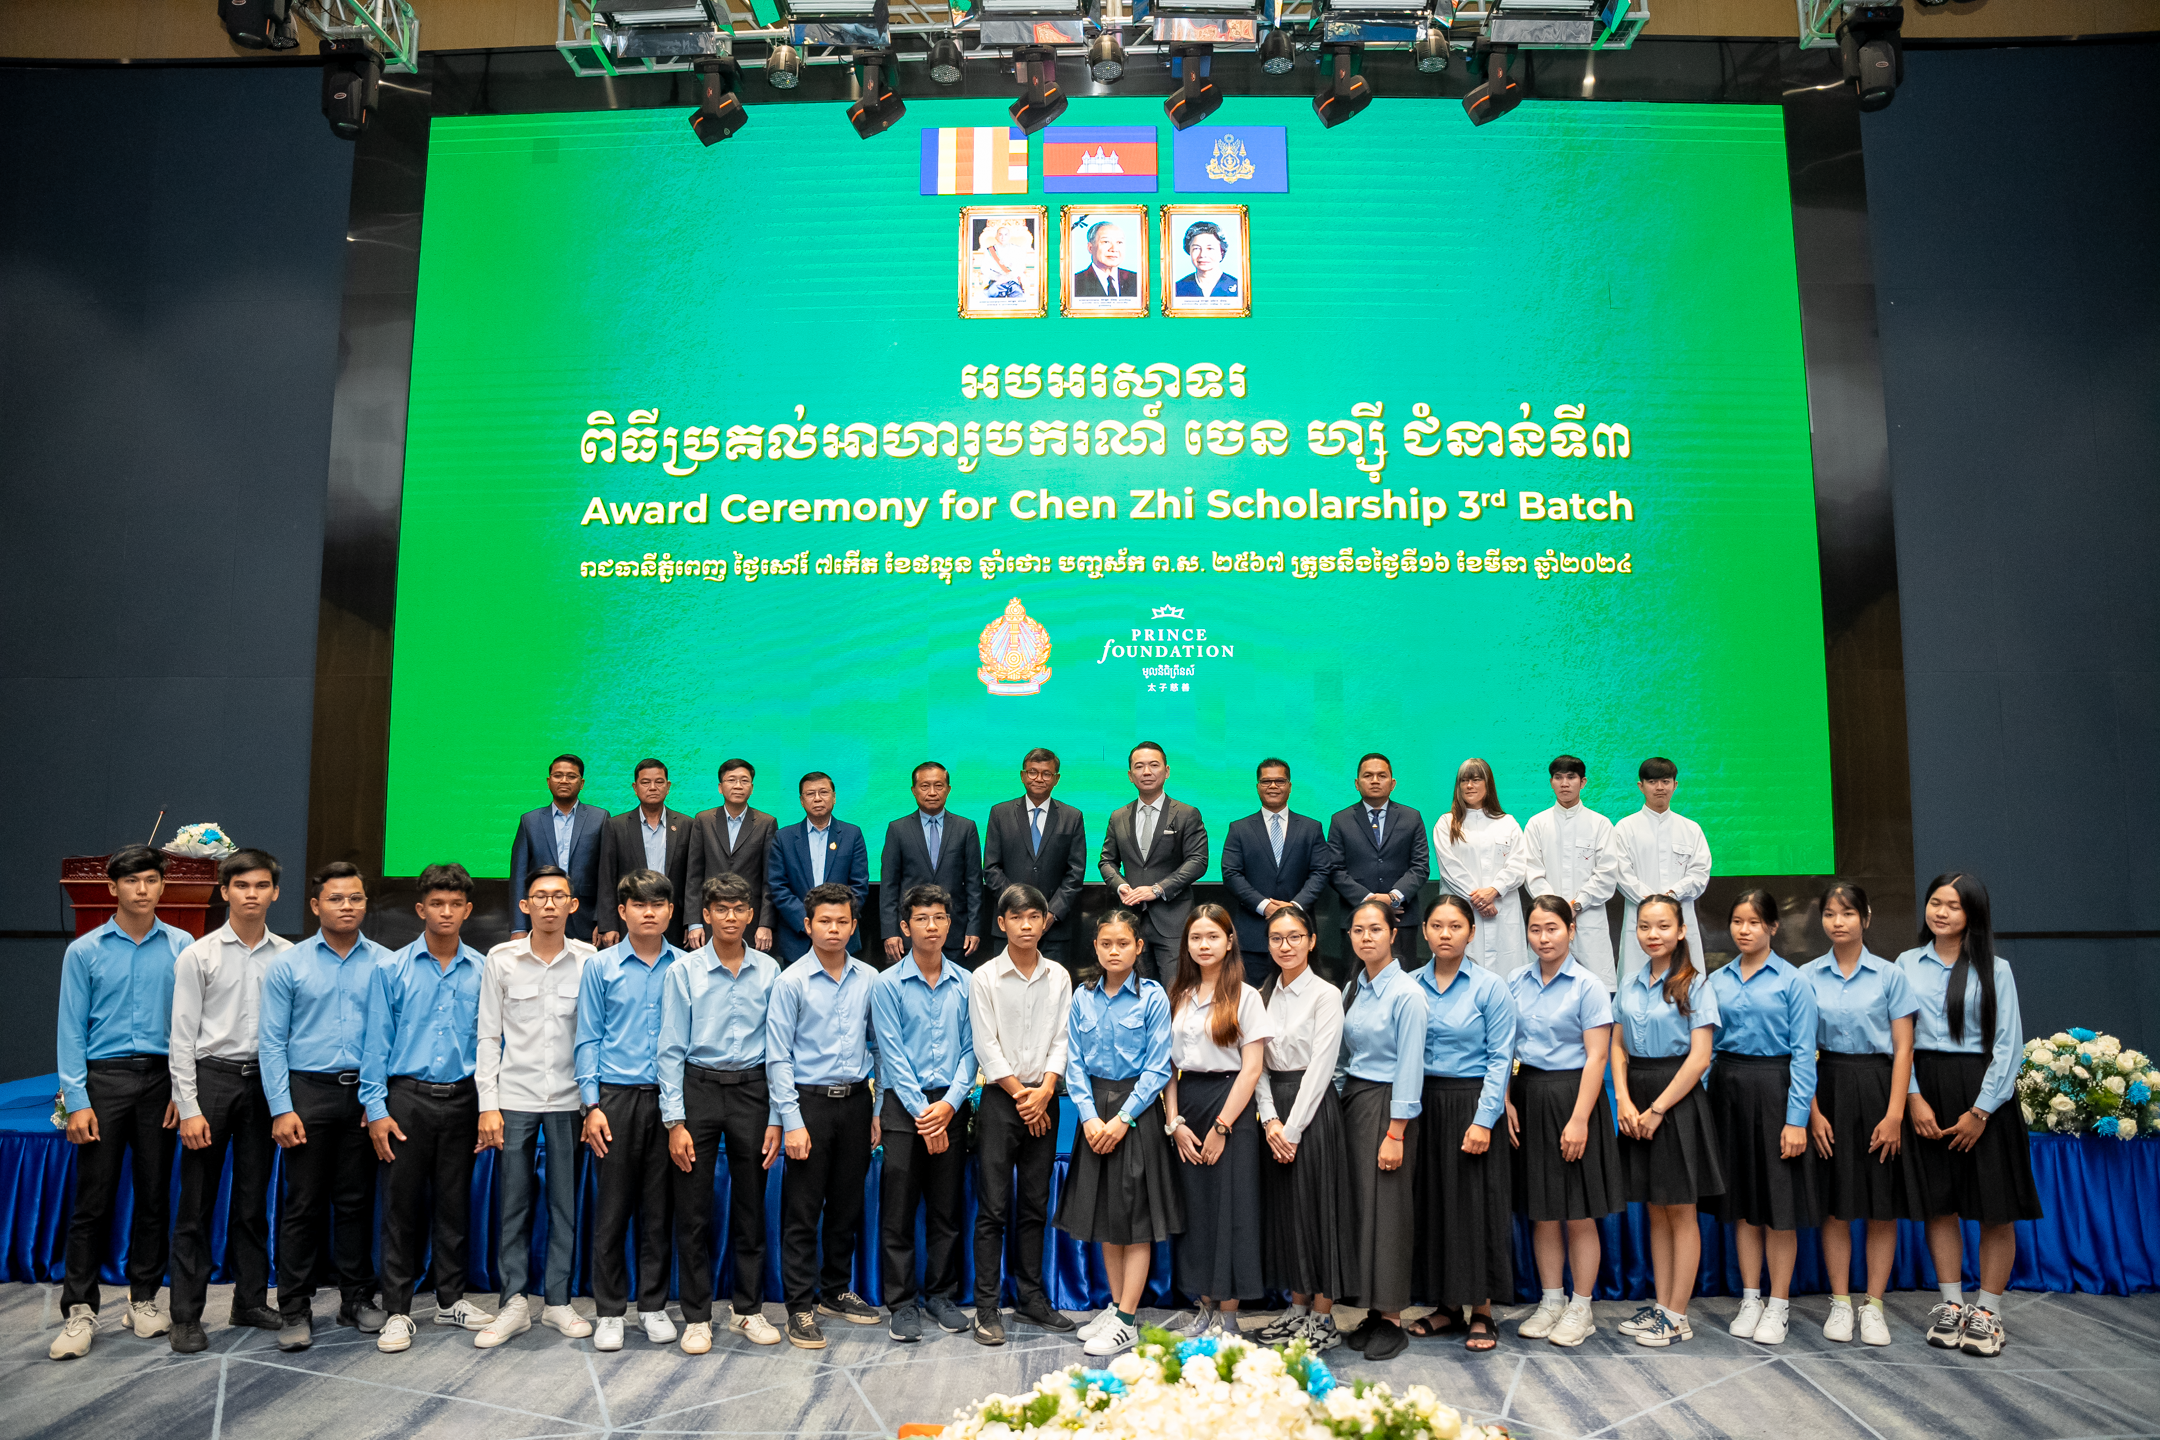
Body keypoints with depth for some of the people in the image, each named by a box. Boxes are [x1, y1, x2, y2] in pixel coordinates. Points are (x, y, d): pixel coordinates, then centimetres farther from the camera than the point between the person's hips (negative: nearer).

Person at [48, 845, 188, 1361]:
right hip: (103, 1078, -1)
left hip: (159, 1078, 1)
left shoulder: (180, 946, 4)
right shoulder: (84, 951, 1)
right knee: (93, 1199, 0)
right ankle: (79, 1310, 9)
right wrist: (76, 1101, -7)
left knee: (154, 1195, 7)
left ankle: (144, 1299, 19)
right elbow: (71, 1030, 0)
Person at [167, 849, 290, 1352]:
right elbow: (182, 1036, -4)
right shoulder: (199, 955, -2)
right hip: (212, 1075, -2)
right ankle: (186, 1316, 10)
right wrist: (189, 1108, -10)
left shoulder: (287, 955, 4)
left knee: (253, 1202, 11)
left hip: (265, 1081, 2)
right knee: (197, 1203, 1)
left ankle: (251, 1300, 23)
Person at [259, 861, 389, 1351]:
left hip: (365, 1094, 1)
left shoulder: (385, 964, 3)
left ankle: (357, 1298, 20)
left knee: (357, 1201, 9)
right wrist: (281, 1108, -7)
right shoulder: (288, 965, 2)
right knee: (303, 1204, 2)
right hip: (309, 1091, -1)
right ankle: (295, 1309, 12)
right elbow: (272, 1042, 0)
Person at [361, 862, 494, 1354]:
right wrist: (375, 1109, -7)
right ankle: (397, 1310, 12)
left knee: (454, 1202, 10)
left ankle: (451, 1298, 24)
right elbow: (376, 1043, -1)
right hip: (408, 1096, -2)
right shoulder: (392, 969, -1)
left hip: (462, 1098, 2)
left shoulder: (482, 971, 4)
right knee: (403, 1205, 2)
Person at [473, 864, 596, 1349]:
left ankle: (557, 1301, 18)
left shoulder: (588, 960, 0)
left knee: (567, 1204, 6)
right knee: (513, 1205, 4)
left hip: (568, 1099, 0)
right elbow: (488, 1037, 2)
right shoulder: (500, 960, 0)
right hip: (514, 1098, 0)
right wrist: (488, 1105, -3)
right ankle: (514, 1304, 16)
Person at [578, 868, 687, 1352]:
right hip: (617, 1096, -1)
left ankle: (654, 1305, 20)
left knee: (660, 1207, 7)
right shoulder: (601, 967, 3)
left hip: (669, 1099, 1)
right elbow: (589, 1040, 3)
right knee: (612, 1207, 3)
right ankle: (609, 1311, 15)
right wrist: (592, 1104, -5)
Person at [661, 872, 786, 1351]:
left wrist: (776, 1118, -1)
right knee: (693, 1209, 4)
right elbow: (671, 1049, -3)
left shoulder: (769, 971, 0)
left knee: (751, 1205, 10)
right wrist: (675, 1121, -8)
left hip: (752, 1090, 1)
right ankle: (697, 1316, 17)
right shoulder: (684, 971, -3)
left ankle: (748, 1308, 24)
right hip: (699, 1086, -1)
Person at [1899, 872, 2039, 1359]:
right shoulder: (1907, 964, 6)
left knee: (1995, 1208, 1)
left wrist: (1980, 1111, -9)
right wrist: (1913, 1097, -7)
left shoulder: (1995, 970, 0)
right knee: (1939, 1203, 7)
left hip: (1982, 1092, -2)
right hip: (1927, 1089, 2)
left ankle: (1988, 1313, 13)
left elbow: (2008, 1045, -3)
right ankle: (1951, 1305, 19)